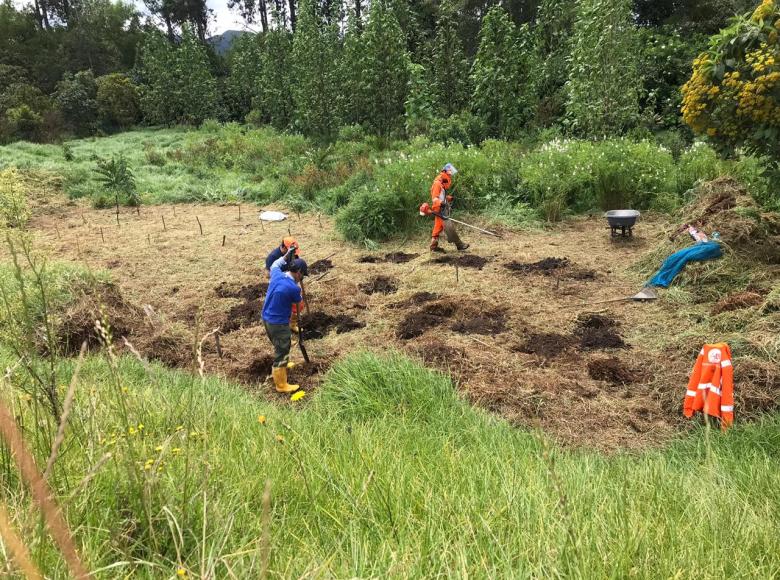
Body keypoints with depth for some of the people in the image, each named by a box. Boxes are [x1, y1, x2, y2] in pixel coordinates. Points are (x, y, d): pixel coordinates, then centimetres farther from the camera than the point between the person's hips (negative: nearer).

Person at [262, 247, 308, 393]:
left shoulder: (277, 275, -6)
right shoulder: (293, 288, -26)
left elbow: (274, 265, 21)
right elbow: (298, 301, -2)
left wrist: (287, 255, 20)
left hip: (267, 319, 9)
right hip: (279, 324, -8)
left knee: (281, 346, 31)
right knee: (281, 352, 5)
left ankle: (282, 365, 54)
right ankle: (281, 385, 17)